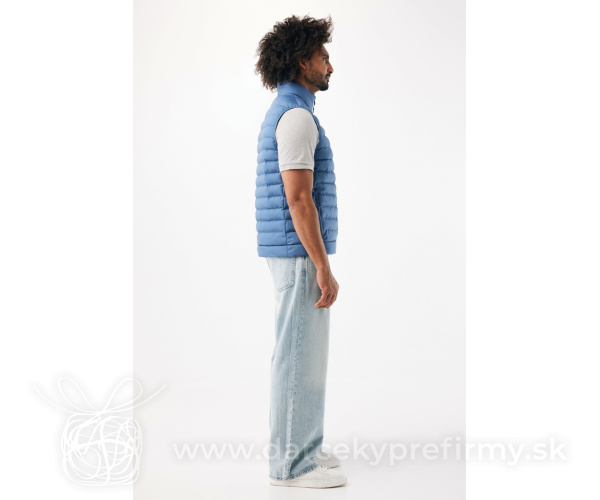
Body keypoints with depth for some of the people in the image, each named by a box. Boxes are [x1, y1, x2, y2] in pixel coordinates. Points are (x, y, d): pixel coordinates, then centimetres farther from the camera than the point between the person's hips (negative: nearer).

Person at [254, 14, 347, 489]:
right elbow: (298, 199, -22)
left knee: (303, 352, 15)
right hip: (301, 254, -10)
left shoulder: (282, 115, 18)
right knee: (300, 355, -3)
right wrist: (324, 268, -20)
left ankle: (300, 449, 25)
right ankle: (293, 463, 6)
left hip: (294, 253, 10)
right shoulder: (297, 115, -16)